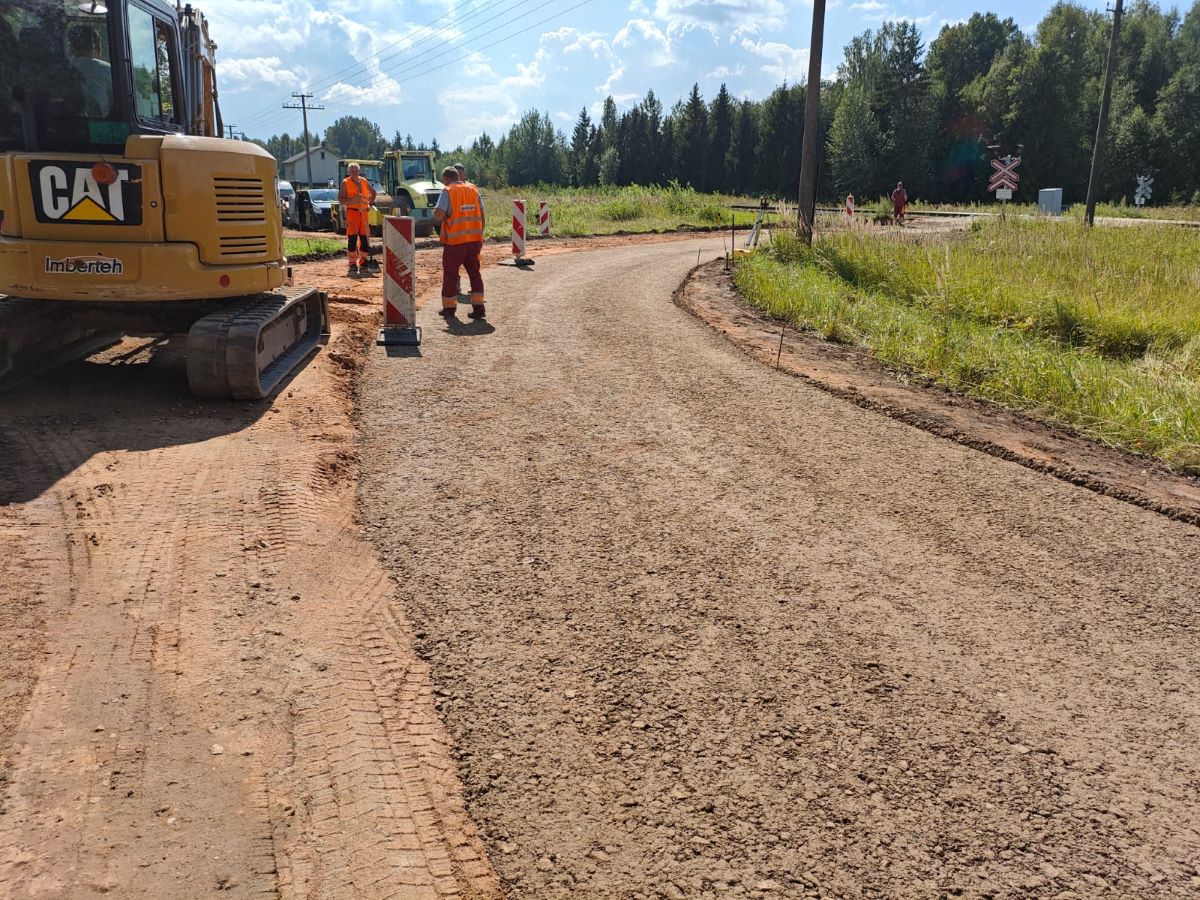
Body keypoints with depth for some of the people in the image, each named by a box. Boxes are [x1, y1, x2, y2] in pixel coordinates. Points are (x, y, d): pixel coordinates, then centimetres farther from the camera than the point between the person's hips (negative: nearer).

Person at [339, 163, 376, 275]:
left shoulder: (364, 182, 12)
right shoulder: (345, 183, -1)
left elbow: (373, 192, 30)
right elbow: (340, 199, -6)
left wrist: (371, 204, 15)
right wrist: (352, 200, -22)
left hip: (363, 212, 5)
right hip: (352, 211, -5)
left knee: (365, 238, 7)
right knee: (352, 238, -11)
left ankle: (363, 263, 18)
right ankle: (353, 264, -9)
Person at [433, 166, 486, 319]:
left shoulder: (447, 191, -7)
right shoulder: (473, 189, 8)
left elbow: (438, 215, -17)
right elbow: (481, 214, 10)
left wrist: (435, 213, 6)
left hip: (455, 241, -4)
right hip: (474, 239, 4)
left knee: (450, 274, 9)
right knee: (474, 273, 10)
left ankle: (449, 308, 16)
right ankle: (479, 308, 4)